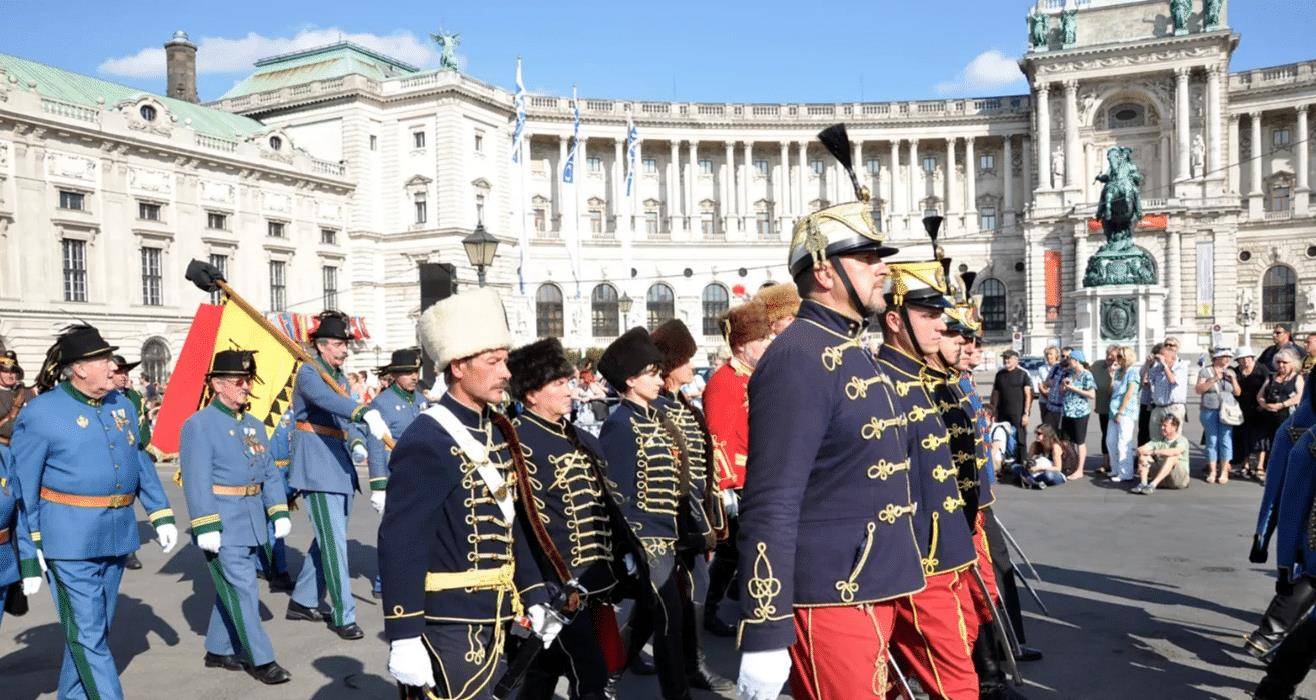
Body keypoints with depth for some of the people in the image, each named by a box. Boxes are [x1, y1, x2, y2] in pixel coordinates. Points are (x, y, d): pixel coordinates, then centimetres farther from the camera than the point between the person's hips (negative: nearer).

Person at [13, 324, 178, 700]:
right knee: (88, 634, -4)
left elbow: (141, 464, 16)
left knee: (96, 629, 17)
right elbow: (23, 487, -7)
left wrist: (162, 515, 11)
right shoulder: (39, 414, -9)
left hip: (117, 534, 6)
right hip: (70, 538, -6)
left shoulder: (122, 405, 8)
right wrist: (30, 550, -8)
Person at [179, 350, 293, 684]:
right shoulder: (199, 424, -10)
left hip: (252, 520, 7)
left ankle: (219, 650, 30)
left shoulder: (254, 425, 13)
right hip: (223, 524, -7)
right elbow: (196, 481, -15)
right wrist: (206, 527, -19)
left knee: (232, 590, 16)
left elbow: (269, 472, 15)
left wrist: (279, 512, 8)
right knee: (243, 591, -5)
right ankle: (261, 660, 2)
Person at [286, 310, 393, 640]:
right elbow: (326, 400, -34)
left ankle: (303, 601, 30)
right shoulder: (309, 372, -12)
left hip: (339, 467, 9)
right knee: (334, 542, -8)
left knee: (327, 539, 16)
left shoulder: (340, 377, 16)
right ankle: (343, 616, -3)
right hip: (317, 468, -9)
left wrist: (355, 446, 9)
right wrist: (366, 413, -49)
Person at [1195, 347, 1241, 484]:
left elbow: (1238, 392, 11)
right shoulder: (1205, 371, 4)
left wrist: (1232, 378, -4)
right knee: (1211, 440, -1)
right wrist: (1214, 379, -13)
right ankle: (1212, 471, 4)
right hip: (1209, 410, -2)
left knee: (1226, 440, -4)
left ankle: (1224, 471, 2)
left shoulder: (1230, 373, 14)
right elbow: (1198, 389, -5)